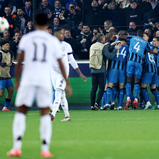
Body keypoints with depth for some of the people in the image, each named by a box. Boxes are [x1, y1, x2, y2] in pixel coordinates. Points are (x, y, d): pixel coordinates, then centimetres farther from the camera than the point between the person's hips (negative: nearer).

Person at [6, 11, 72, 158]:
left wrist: (17, 81, 12)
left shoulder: (26, 38, 6)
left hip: (28, 80, -1)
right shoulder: (53, 41, 8)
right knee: (45, 114, 6)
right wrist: (67, 84, 17)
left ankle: (17, 147, -6)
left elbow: (19, 62, 3)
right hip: (45, 81, 1)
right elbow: (60, 64, 10)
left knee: (21, 112, 5)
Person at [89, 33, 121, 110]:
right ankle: (97, 103, -13)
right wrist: (115, 49, -5)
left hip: (93, 70, 5)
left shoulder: (92, 46, 10)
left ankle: (92, 105, 4)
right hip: (101, 70, -5)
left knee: (94, 88, 7)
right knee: (101, 87, 0)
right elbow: (110, 56, -15)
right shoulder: (103, 47, -9)